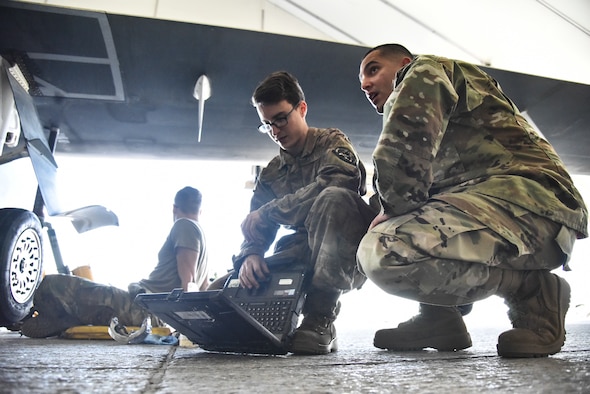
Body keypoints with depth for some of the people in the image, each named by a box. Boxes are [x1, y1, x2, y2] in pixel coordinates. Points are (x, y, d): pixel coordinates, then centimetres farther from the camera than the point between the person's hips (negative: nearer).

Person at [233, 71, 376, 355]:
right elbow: (254, 230, 8)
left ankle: (321, 320, -30)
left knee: (333, 197, -35)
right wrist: (249, 256, -17)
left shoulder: (332, 142, 3)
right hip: (301, 262, 5)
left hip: (344, 261, -4)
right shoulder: (271, 174, 17)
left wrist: (267, 212, -17)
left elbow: (335, 184, -20)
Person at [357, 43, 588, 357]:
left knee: (382, 253, -30)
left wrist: (395, 209, 0)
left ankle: (532, 290, -9)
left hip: (527, 194, -10)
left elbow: (404, 148, -13)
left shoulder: (425, 70, 6)